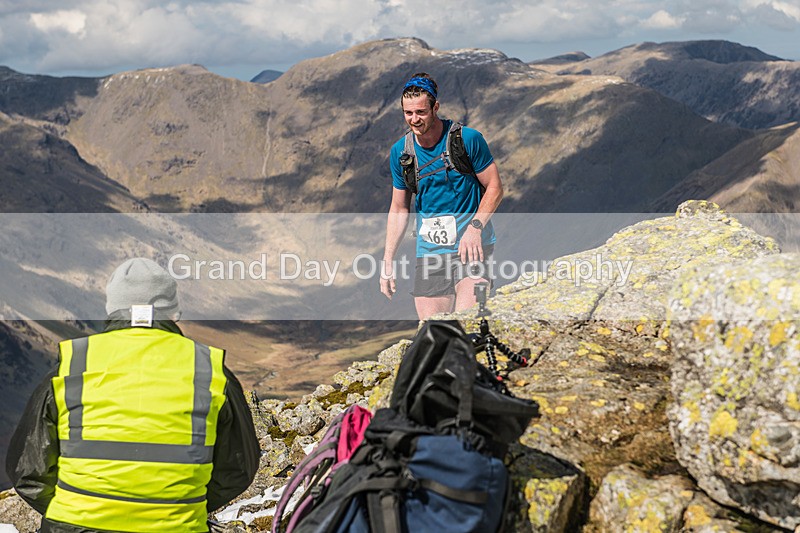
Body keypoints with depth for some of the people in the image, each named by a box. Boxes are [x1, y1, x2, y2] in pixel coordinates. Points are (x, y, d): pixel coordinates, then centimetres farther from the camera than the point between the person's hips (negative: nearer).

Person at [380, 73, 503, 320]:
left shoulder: (468, 139, -7)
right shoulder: (400, 151, 5)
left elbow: (494, 188, 0)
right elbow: (399, 209, 14)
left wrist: (475, 227, -15)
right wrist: (387, 263, 10)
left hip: (470, 244, -4)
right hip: (429, 252, 4)